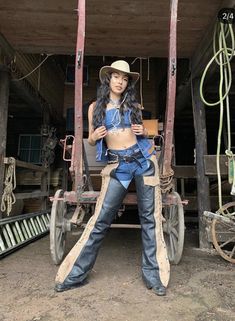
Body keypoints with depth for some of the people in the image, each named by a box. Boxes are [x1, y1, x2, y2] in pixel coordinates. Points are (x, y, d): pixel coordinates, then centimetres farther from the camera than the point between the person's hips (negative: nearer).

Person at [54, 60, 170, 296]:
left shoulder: (133, 105, 12)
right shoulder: (96, 107, 8)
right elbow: (91, 140, 11)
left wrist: (143, 131, -1)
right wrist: (94, 136, -11)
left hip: (143, 159, 2)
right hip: (117, 165, -2)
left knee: (150, 217, 2)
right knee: (101, 219, -3)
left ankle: (153, 274, 16)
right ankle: (75, 273, 12)